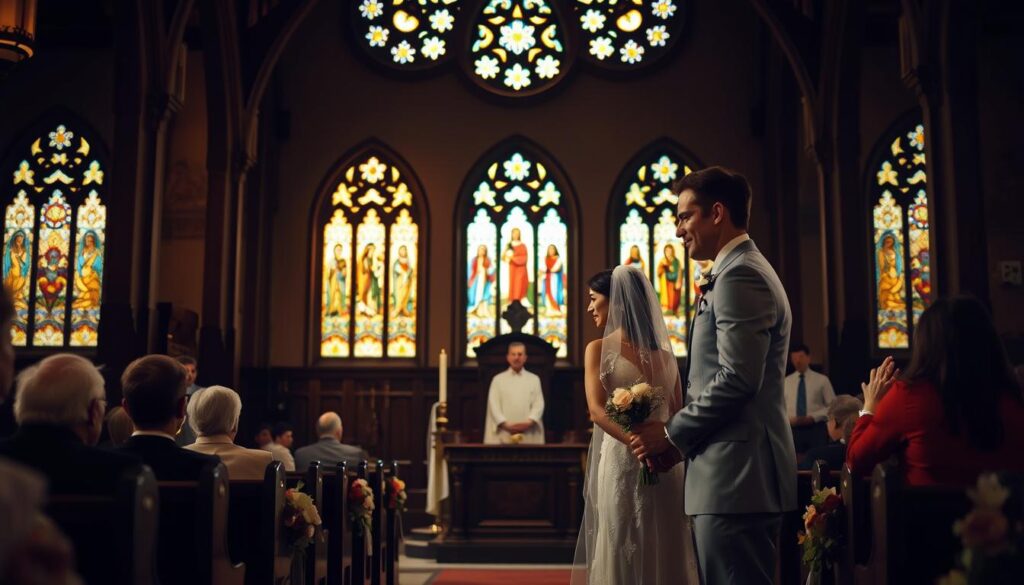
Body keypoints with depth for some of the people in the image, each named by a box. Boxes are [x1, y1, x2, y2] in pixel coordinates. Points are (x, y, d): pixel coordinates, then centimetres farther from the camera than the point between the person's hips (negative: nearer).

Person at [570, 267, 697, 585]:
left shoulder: (662, 353, 10)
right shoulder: (598, 349, 5)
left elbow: (677, 411, 11)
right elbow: (596, 410, -9)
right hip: (622, 461, -2)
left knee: (664, 553, 6)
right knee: (622, 552, 2)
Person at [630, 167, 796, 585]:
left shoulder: (739, 275, -12)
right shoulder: (742, 271, 20)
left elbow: (736, 379, -21)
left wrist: (672, 434, -10)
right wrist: (681, 438, 12)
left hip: (736, 476, -10)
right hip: (739, 474, 10)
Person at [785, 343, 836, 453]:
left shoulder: (822, 379, 5)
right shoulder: (786, 382, 10)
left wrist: (813, 417, -11)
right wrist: (789, 419, -7)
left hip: (816, 428, -1)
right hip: (793, 429, 1)